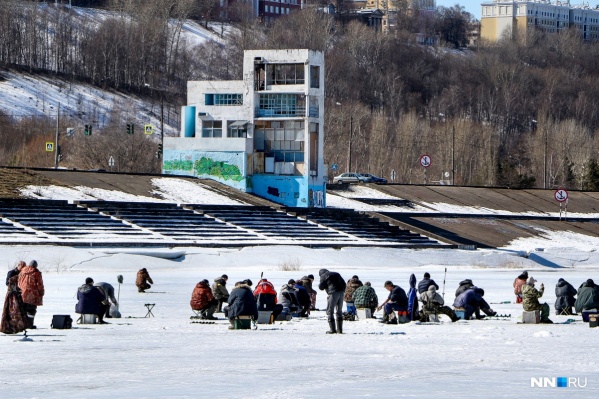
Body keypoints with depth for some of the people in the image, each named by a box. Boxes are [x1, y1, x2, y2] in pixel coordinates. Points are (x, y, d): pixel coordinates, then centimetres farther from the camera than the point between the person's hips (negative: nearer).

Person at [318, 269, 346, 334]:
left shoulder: (323, 276, 5)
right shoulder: (336, 274, 23)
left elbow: (321, 287, 2)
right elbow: (344, 284, 20)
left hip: (333, 293, -6)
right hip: (341, 292, 6)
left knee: (330, 311, 1)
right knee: (339, 311, 15)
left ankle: (332, 329, -6)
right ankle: (339, 329, 14)